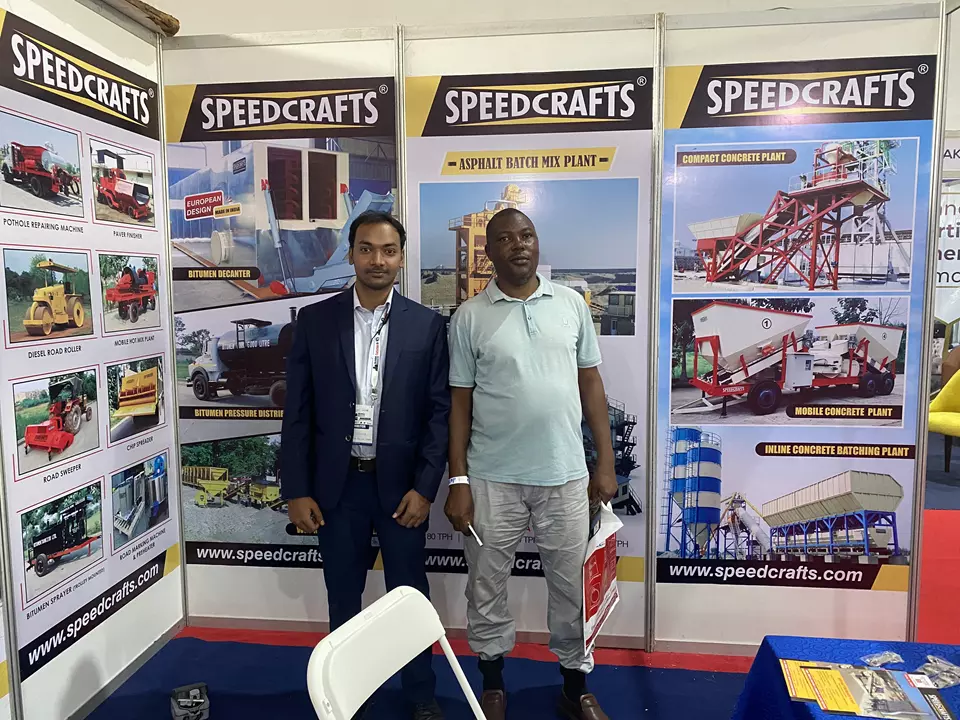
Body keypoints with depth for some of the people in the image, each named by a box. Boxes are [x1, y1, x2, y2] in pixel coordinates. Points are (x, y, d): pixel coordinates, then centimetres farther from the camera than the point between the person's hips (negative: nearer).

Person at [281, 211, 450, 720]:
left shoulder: (427, 325, -2)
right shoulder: (314, 320, 0)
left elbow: (439, 411, -3)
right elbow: (298, 411, 0)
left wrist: (425, 487, -9)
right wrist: (296, 491, -3)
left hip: (400, 485, -1)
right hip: (336, 485, 1)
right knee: (343, 600, 15)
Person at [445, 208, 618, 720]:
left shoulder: (571, 304, 2)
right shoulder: (469, 317, -3)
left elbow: (590, 384, 6)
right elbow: (460, 403, -1)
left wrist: (606, 462, 3)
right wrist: (458, 480, -5)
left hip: (565, 474, 1)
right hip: (492, 478, -1)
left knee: (573, 586, 13)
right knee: (486, 585, 13)